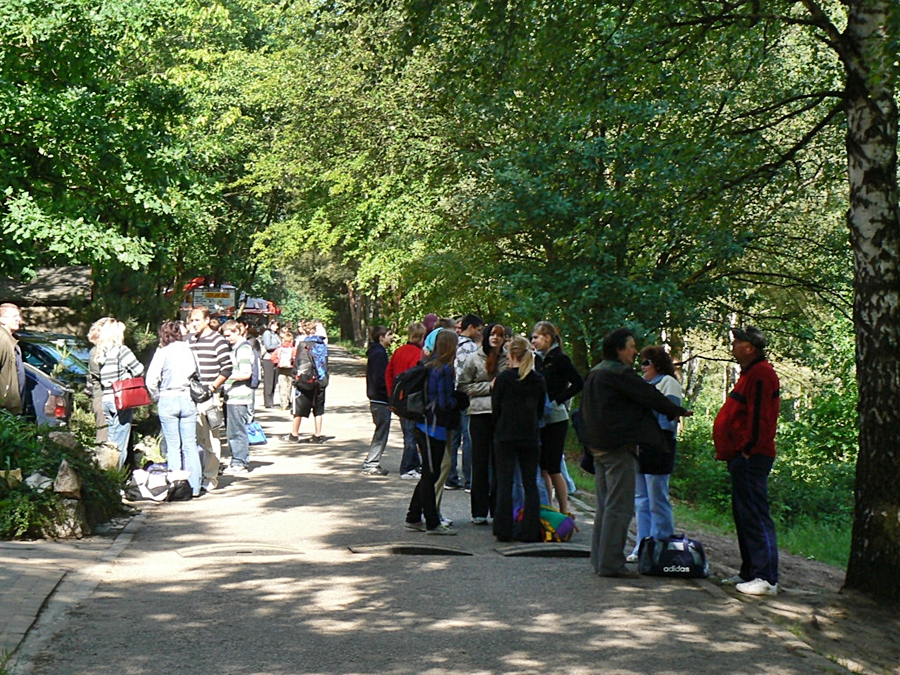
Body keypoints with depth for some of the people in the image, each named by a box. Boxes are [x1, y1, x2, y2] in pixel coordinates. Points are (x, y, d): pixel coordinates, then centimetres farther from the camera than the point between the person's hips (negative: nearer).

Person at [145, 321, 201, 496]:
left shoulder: (163, 352, -6)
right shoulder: (188, 350, 4)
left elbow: (151, 379, -10)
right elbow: (198, 374, 9)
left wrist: (156, 396, 4)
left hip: (168, 400, -3)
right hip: (188, 400, 3)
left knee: (173, 446, 3)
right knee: (190, 445, 6)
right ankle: (194, 486, 6)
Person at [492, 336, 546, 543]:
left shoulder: (504, 378, -8)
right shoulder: (538, 380, 2)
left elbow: (495, 408, -3)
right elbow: (541, 410, 10)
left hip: (506, 437, -3)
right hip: (530, 437, 3)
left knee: (504, 484, 3)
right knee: (530, 485, 7)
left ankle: (504, 531, 1)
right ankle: (531, 531, 4)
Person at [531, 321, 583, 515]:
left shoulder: (560, 359, -10)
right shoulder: (538, 360, 11)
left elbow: (578, 384, -18)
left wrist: (557, 400, -17)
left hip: (555, 419, -7)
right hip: (539, 419, 7)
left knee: (553, 468, -5)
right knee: (542, 466, 9)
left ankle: (564, 510, 2)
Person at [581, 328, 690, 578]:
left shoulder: (594, 374, 15)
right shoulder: (619, 374, -14)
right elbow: (650, 396, -10)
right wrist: (678, 411, 4)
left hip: (598, 445, 10)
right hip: (619, 446, -10)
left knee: (605, 506, 15)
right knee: (619, 506, -8)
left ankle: (599, 560, 16)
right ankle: (611, 563, -10)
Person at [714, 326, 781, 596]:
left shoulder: (761, 374, -15)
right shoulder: (751, 373, 19)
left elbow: (759, 416, -21)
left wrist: (748, 449, -20)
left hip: (750, 459, -11)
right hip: (742, 457, 11)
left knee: (754, 516, -11)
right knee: (743, 515, 15)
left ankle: (767, 579, -11)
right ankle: (749, 572, 23)